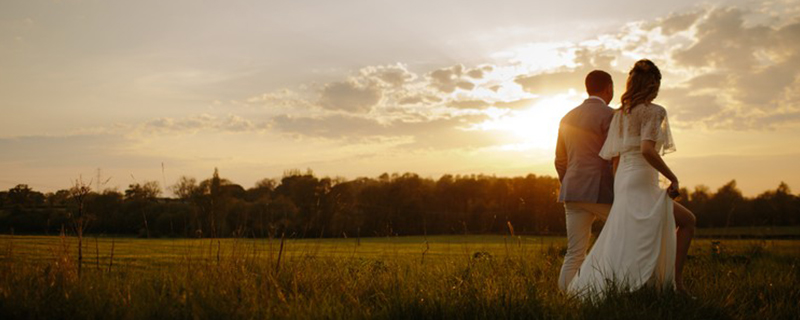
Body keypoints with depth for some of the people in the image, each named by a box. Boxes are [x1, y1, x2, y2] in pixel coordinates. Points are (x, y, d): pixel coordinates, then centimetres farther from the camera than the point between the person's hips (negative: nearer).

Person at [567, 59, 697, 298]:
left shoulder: (620, 114, 16)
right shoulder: (654, 111, -6)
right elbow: (647, 150, -22)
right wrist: (673, 178, -13)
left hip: (622, 182, 9)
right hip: (641, 184, -8)